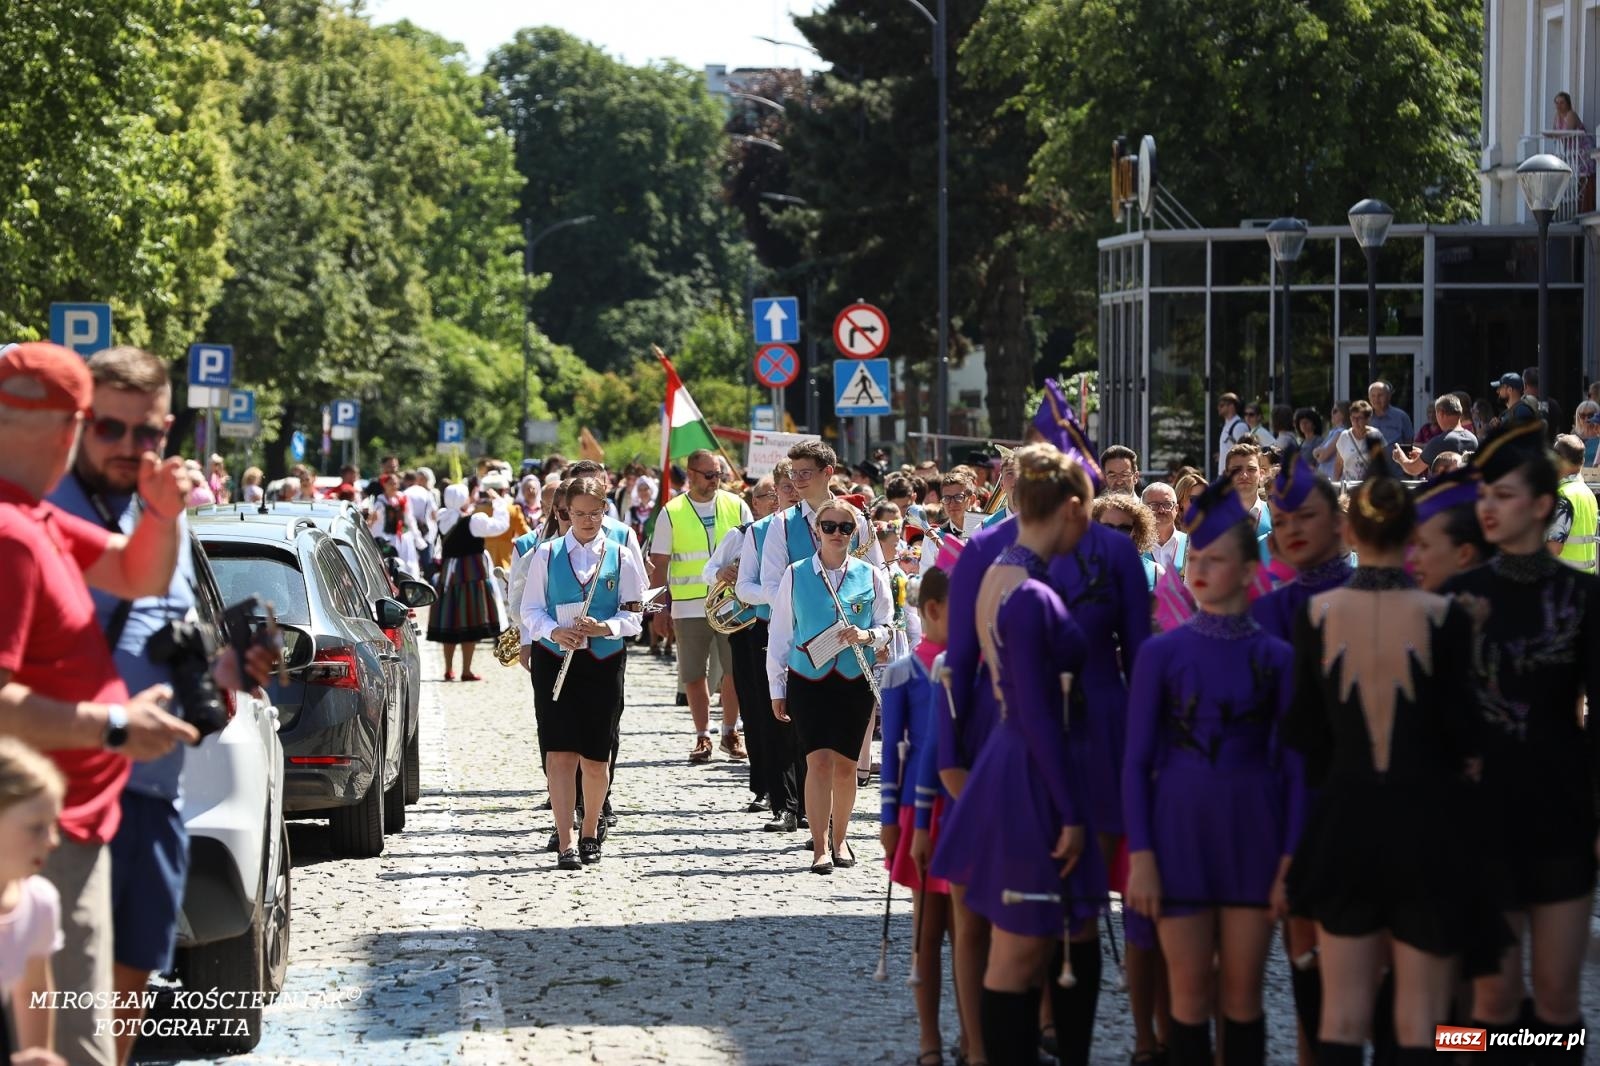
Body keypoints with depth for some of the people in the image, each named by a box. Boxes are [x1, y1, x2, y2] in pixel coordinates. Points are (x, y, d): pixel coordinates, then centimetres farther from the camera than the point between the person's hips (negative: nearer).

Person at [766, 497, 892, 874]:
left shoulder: (871, 577, 4)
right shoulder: (795, 575, 3)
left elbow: (888, 627, 8)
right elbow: (779, 634, 6)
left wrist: (868, 635, -15)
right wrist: (777, 689, 4)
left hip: (855, 683, 1)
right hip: (807, 681, -1)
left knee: (845, 764, 6)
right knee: (819, 760, -12)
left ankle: (840, 839, 24)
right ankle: (820, 847, -11)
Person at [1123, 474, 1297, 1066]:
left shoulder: (1275, 657, 1)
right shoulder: (1162, 653, 0)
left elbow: (1293, 765, 3)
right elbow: (1136, 760, 0)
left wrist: (1291, 858, -4)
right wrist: (1140, 855, -7)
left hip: (1252, 835, 0)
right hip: (1180, 832, 0)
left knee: (1242, 992, 4)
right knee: (1190, 991, 2)